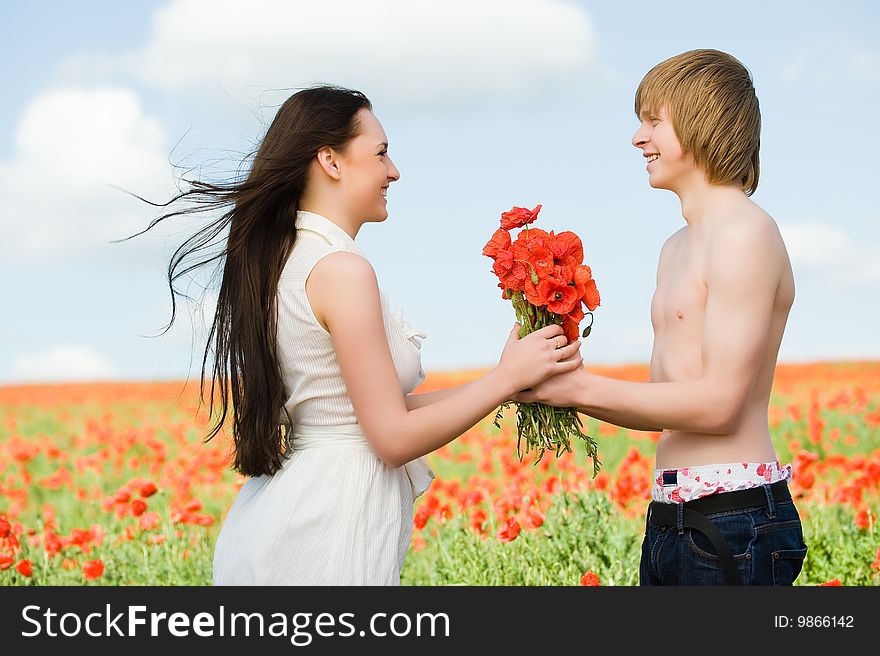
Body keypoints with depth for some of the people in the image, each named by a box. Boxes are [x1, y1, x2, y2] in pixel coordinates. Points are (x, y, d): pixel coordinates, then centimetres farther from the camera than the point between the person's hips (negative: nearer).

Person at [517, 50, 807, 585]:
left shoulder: (746, 233, -11)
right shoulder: (678, 248, 18)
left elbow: (719, 404, -17)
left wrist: (582, 386, -14)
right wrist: (561, 389, 2)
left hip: (735, 526, -9)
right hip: (674, 520, 9)